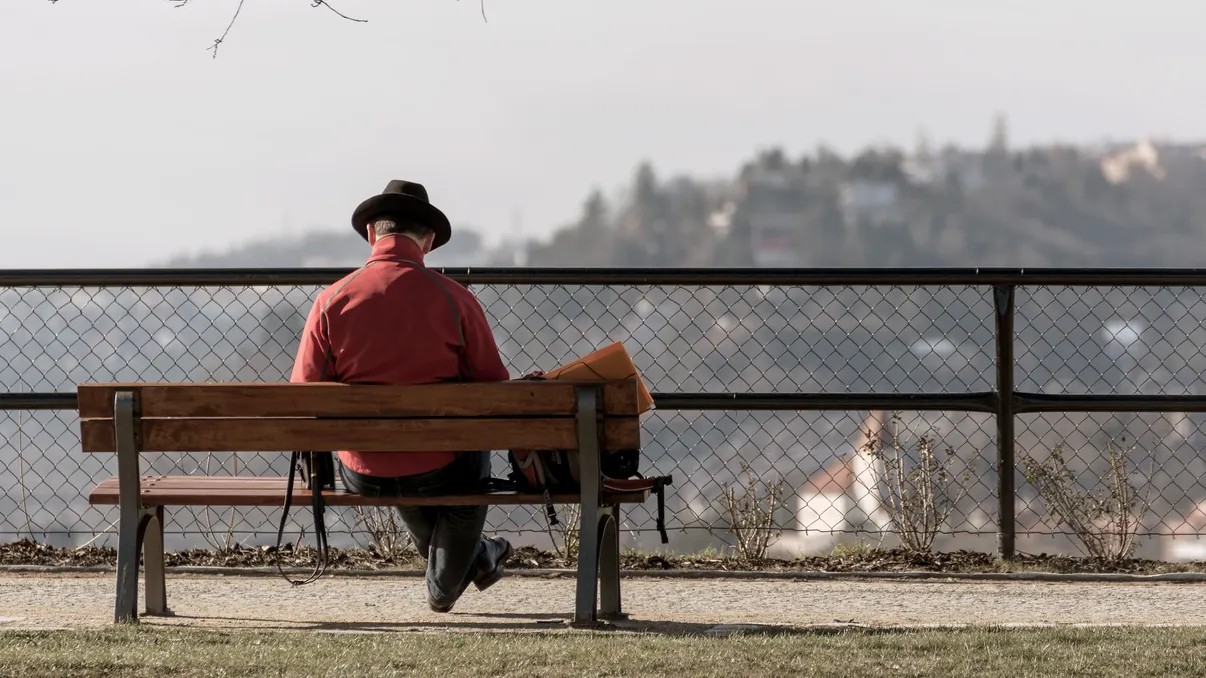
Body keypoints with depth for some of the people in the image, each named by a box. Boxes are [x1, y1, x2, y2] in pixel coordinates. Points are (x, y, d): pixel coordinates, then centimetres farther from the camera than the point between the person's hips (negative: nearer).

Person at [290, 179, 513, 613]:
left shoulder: (331, 301, -11)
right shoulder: (453, 300, -13)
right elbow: (494, 389, -5)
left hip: (362, 476, 2)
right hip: (440, 472, -2)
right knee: (472, 457, 37)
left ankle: (474, 561, 63)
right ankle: (444, 584, 51)